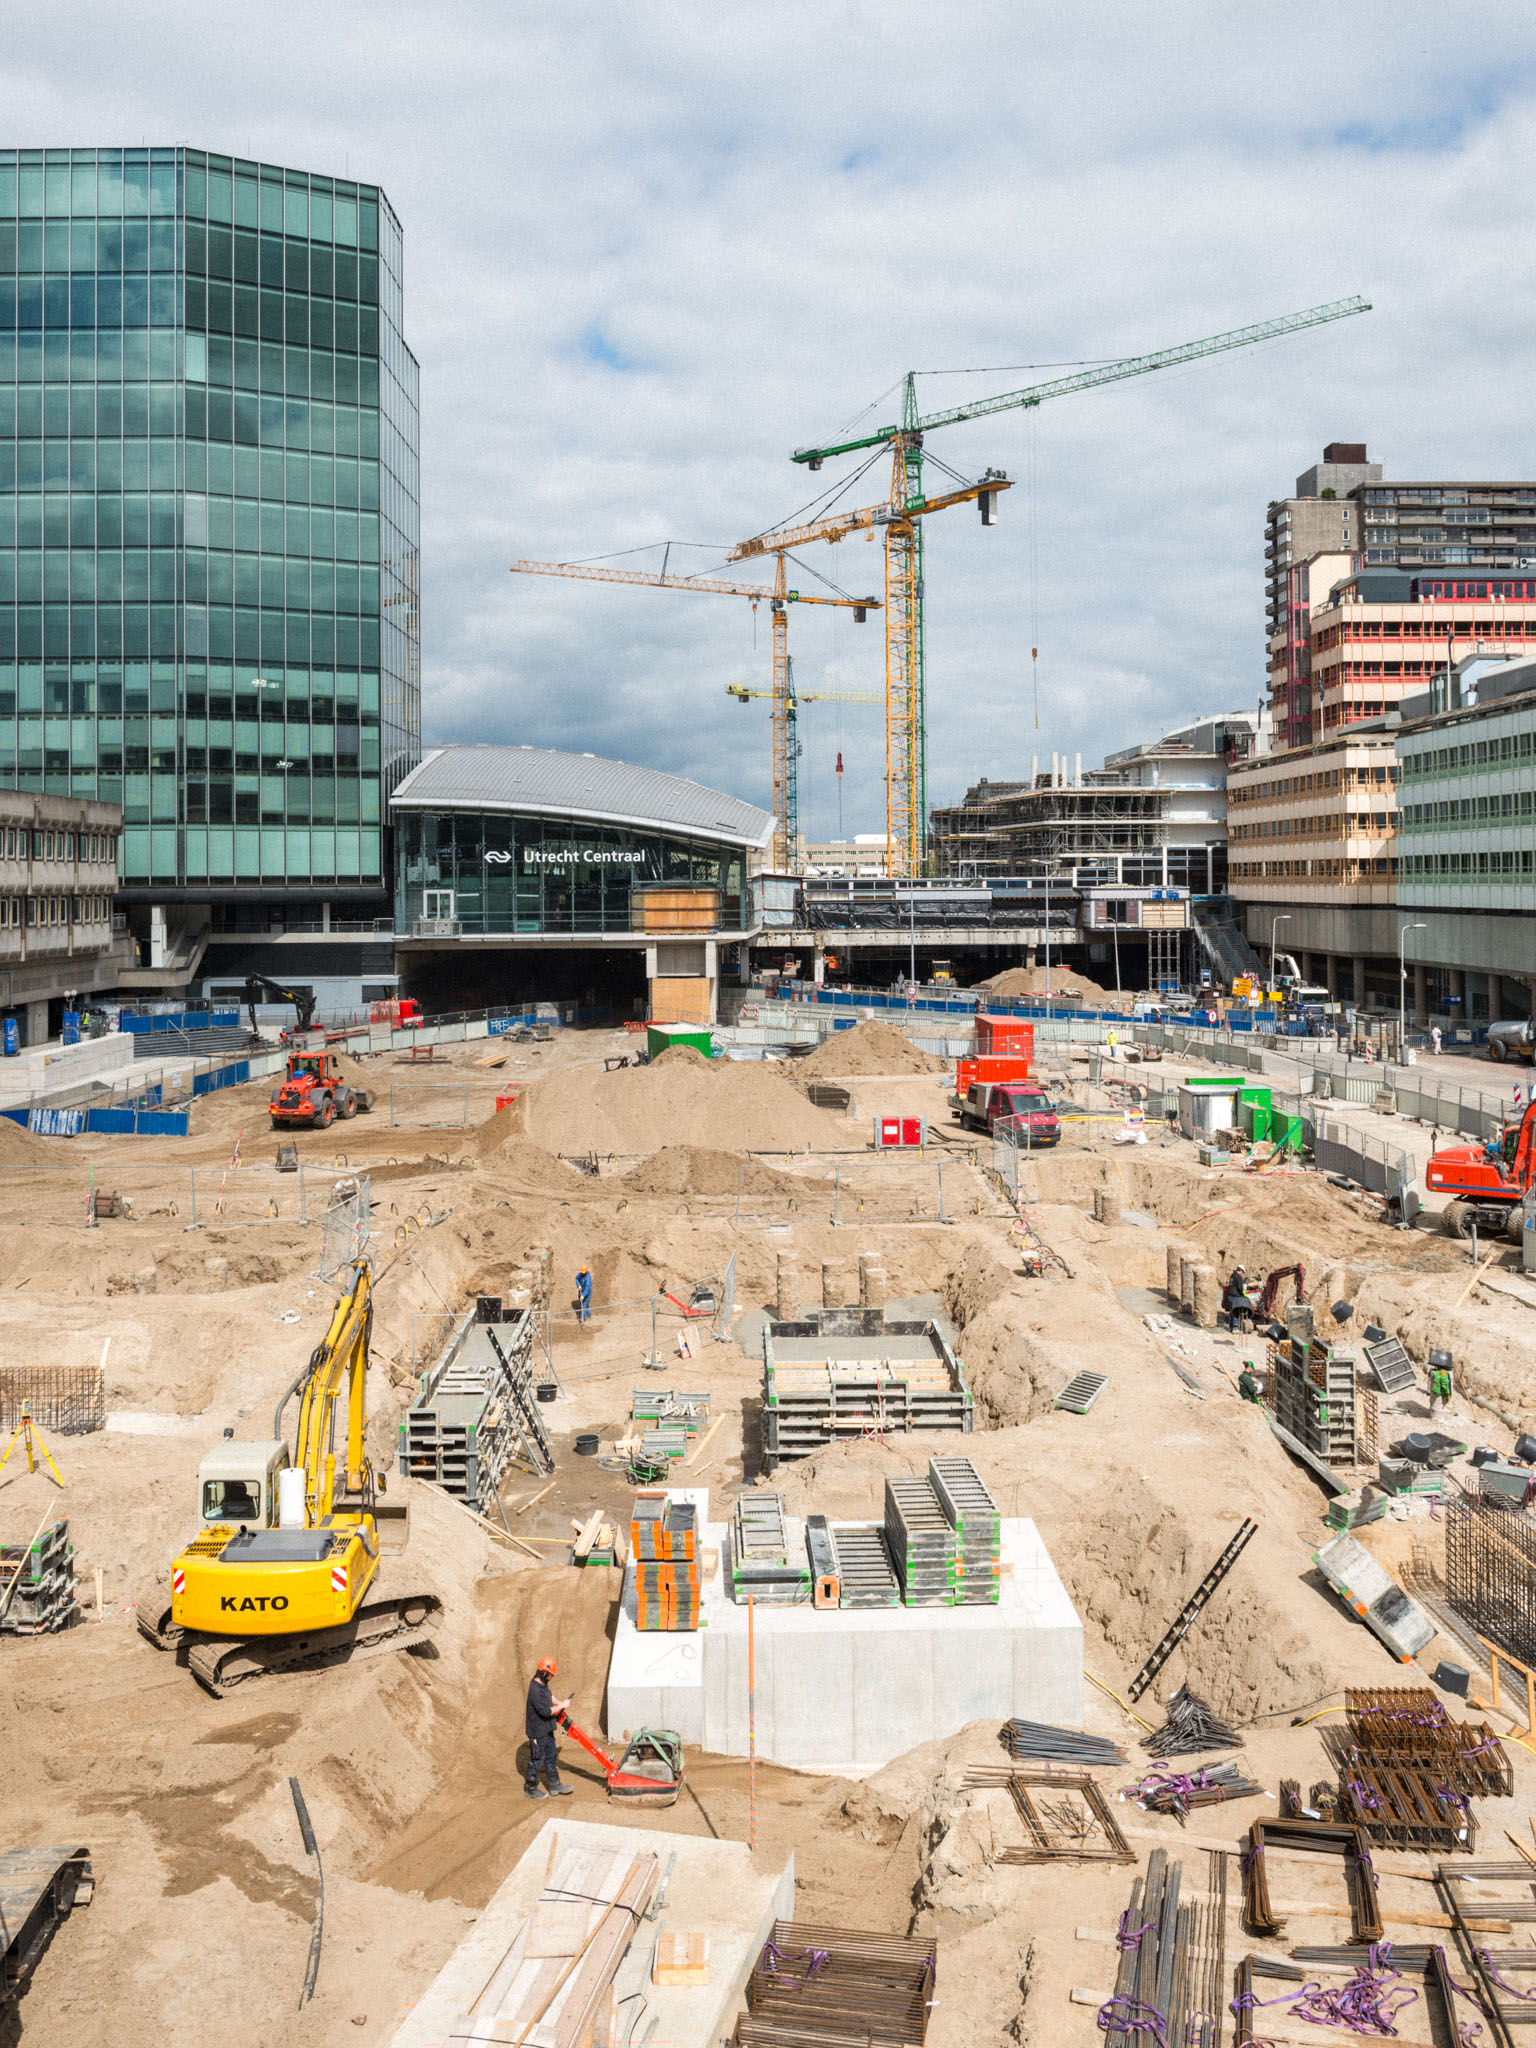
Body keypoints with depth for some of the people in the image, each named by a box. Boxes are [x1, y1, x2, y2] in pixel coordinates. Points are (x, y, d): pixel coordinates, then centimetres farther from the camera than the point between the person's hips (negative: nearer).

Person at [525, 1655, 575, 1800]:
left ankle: (555, 1785, 31)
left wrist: (559, 1703, 6)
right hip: (537, 1731, -9)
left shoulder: (543, 1684, 0)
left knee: (551, 1756, 19)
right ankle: (531, 1788, 23)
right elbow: (546, 1711, -29)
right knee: (536, 1760, 7)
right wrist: (562, 1705, -17)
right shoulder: (535, 1690, -31)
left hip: (546, 1729, 10)